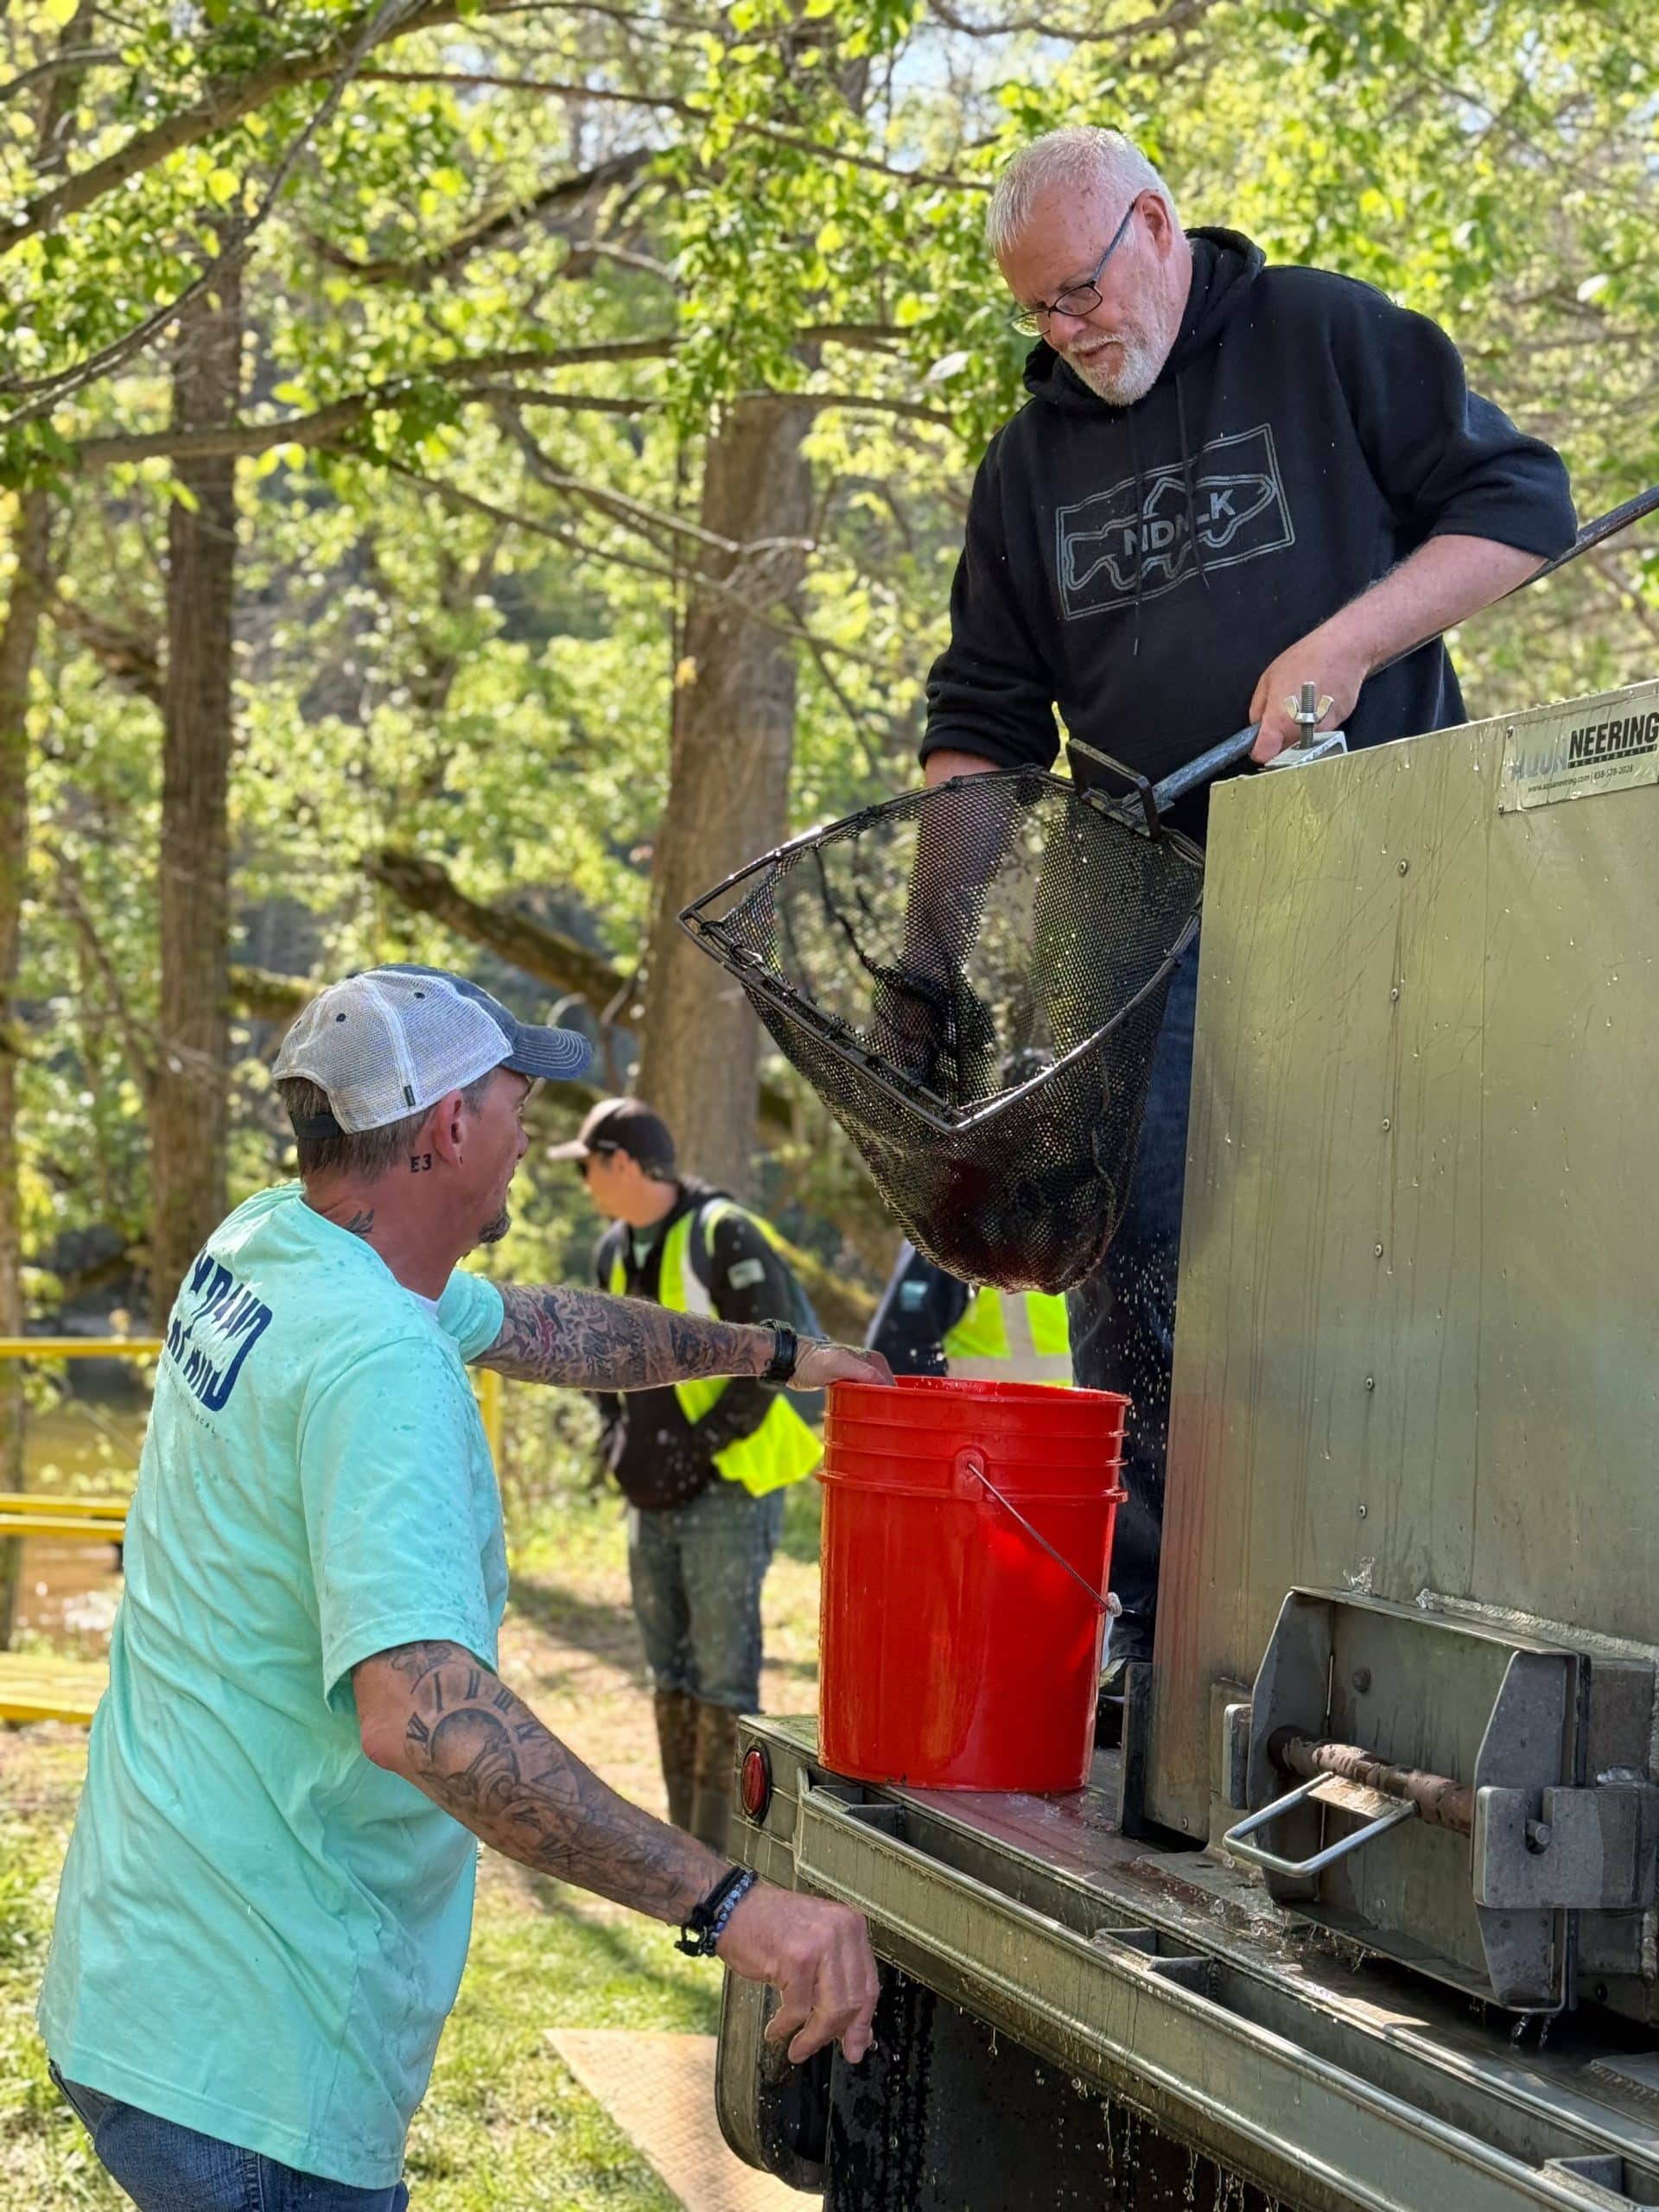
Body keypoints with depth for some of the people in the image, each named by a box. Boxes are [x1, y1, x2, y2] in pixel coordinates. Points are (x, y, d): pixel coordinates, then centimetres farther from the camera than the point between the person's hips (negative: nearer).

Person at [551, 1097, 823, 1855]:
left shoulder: (725, 1238, -15)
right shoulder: (616, 1250, 11)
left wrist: (697, 1447, -18)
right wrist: (616, 1439, 8)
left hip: (728, 1487, -8)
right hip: (654, 1498, 8)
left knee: (722, 1674, -6)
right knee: (670, 1673, 13)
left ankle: (719, 1848, -2)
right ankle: (685, 1842, 21)